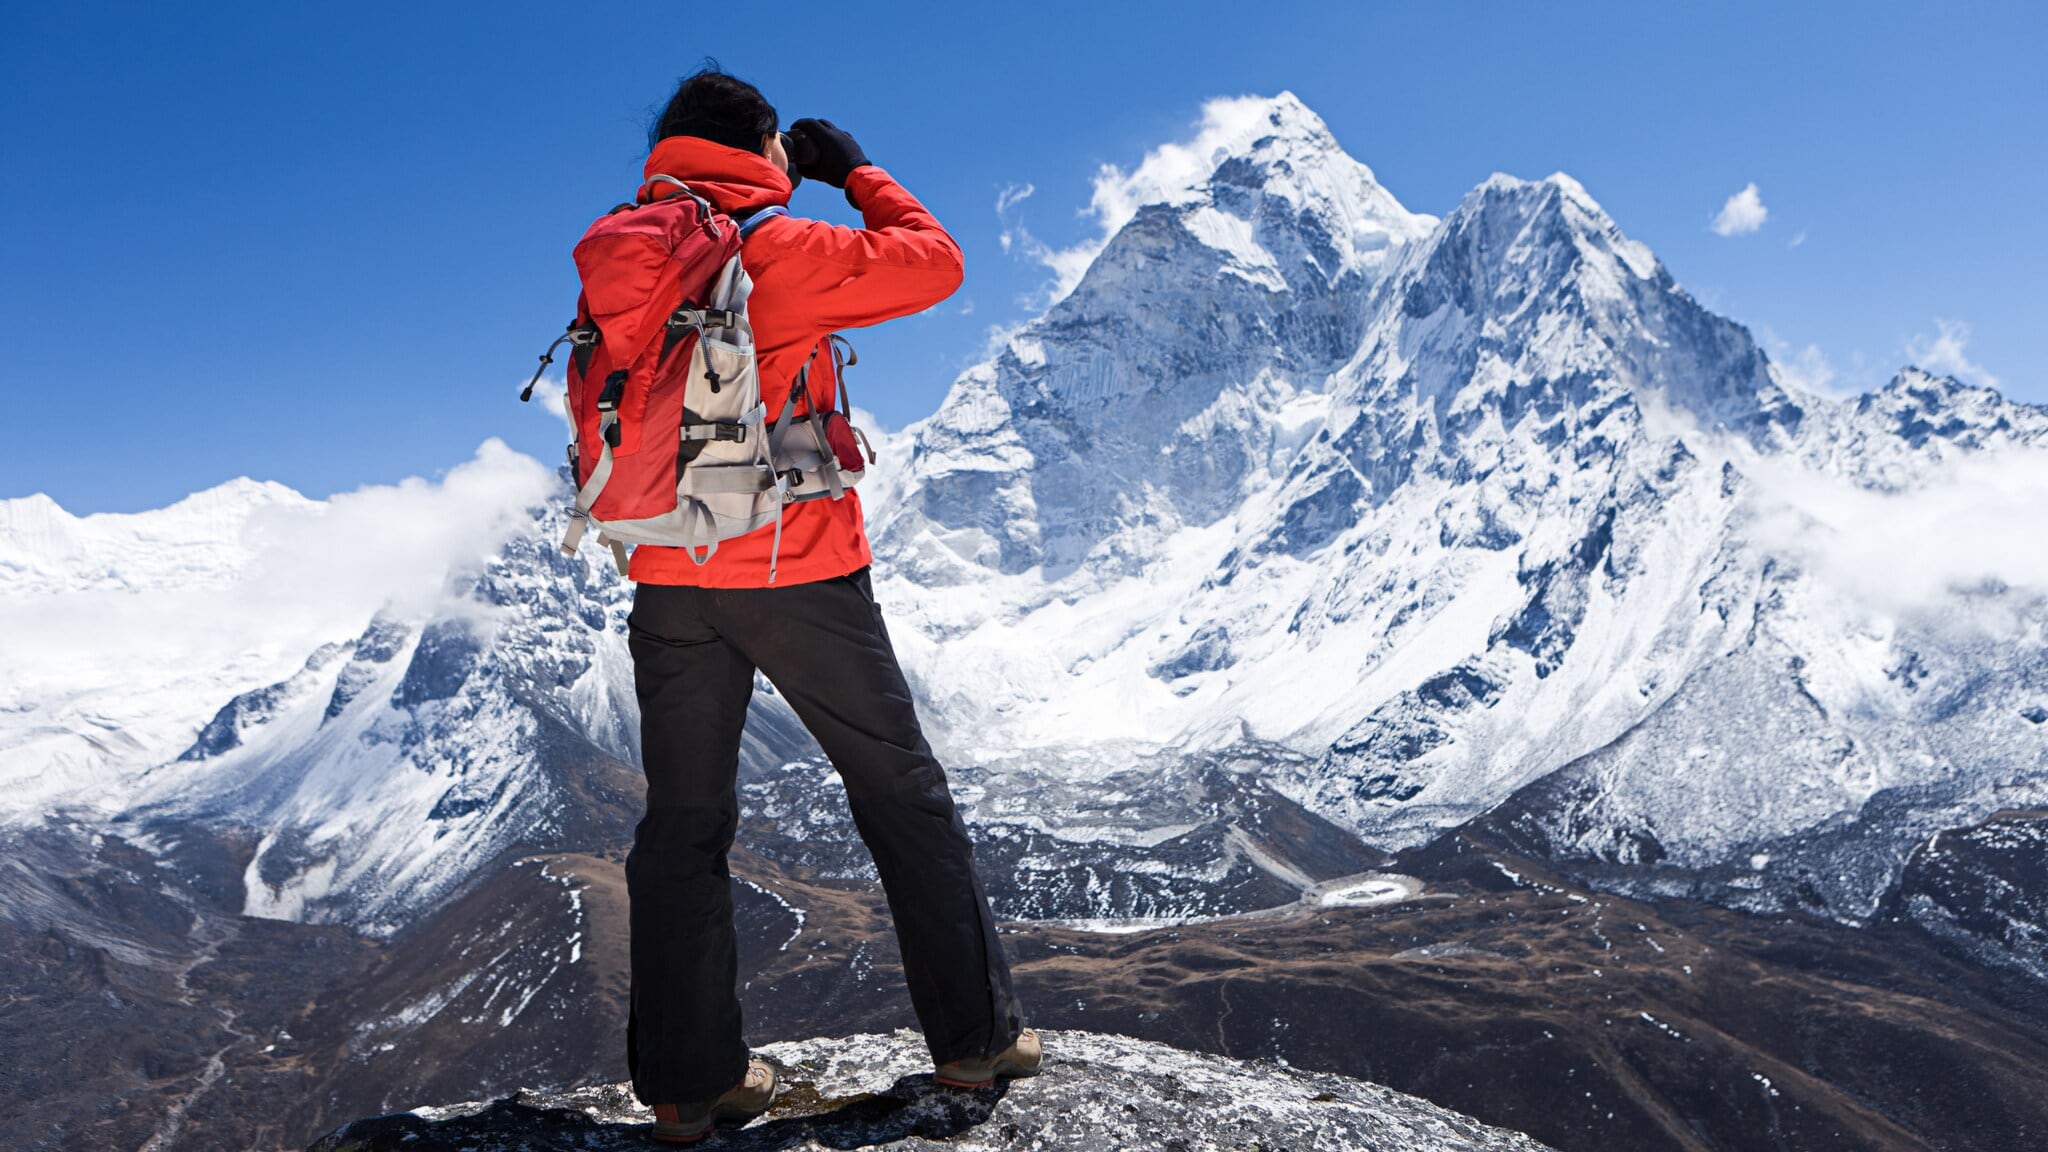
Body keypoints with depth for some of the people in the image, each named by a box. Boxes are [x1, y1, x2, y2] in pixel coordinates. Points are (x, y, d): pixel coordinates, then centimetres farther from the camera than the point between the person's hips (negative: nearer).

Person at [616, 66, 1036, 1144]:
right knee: (903, 792, 9)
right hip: (797, 572, -5)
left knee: (683, 822, 10)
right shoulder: (787, 250, -9)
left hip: (669, 579, 5)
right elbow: (933, 262, 0)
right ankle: (974, 1034, 17)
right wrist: (856, 171, 12)